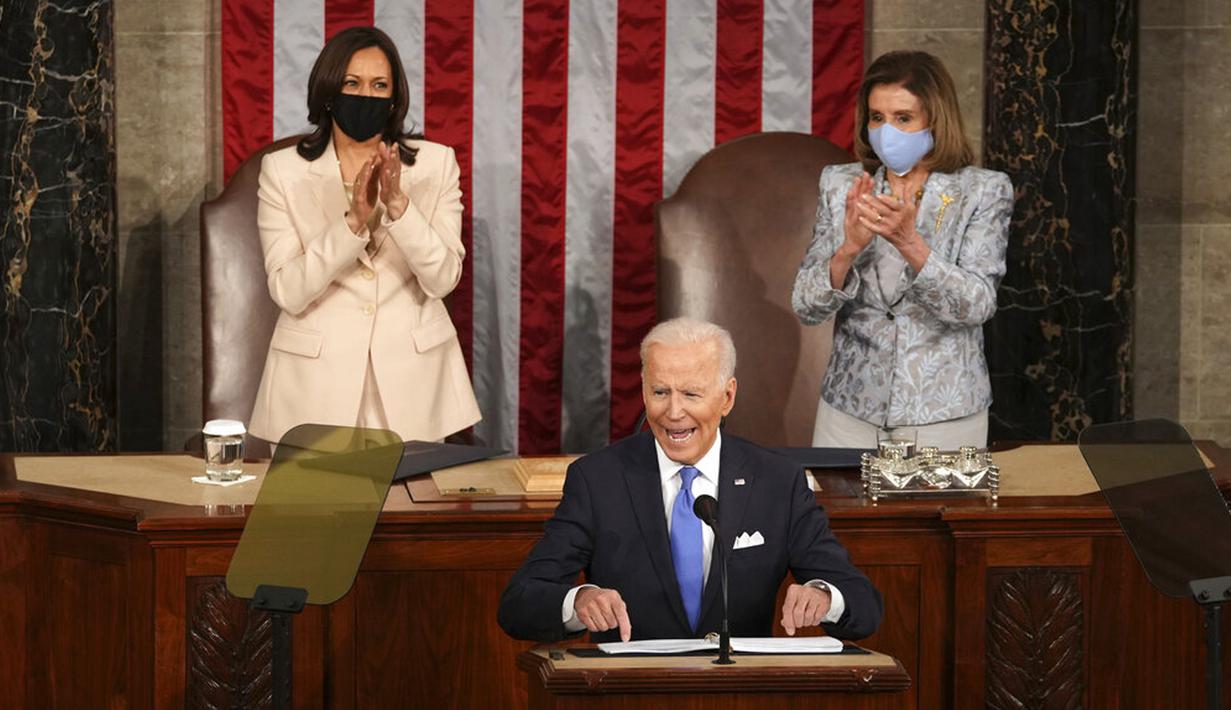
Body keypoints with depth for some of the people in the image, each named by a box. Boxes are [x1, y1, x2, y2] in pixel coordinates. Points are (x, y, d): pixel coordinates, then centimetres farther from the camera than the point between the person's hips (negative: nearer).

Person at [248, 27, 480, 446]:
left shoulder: (435, 164, 1)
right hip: (316, 378, -1)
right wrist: (353, 221, -23)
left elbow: (442, 278, -8)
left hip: (411, 376, 1)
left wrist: (397, 203, -21)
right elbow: (289, 292, -11)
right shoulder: (284, 170, -2)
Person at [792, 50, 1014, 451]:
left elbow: (976, 306, -15)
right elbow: (806, 308, -3)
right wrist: (849, 248, -22)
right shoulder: (841, 186, 3)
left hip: (944, 415, -2)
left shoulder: (983, 192, -4)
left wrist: (909, 242, -29)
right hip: (850, 413, 2)